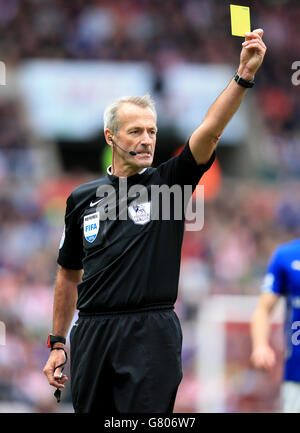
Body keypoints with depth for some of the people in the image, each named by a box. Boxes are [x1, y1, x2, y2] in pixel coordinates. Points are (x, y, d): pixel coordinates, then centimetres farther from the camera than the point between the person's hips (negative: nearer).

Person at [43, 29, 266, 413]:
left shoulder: (169, 183, 2)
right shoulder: (82, 198, 10)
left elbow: (210, 131, -13)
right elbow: (69, 275, 17)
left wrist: (244, 75, -26)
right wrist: (57, 344, 15)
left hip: (151, 335, -3)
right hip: (91, 334, 3)